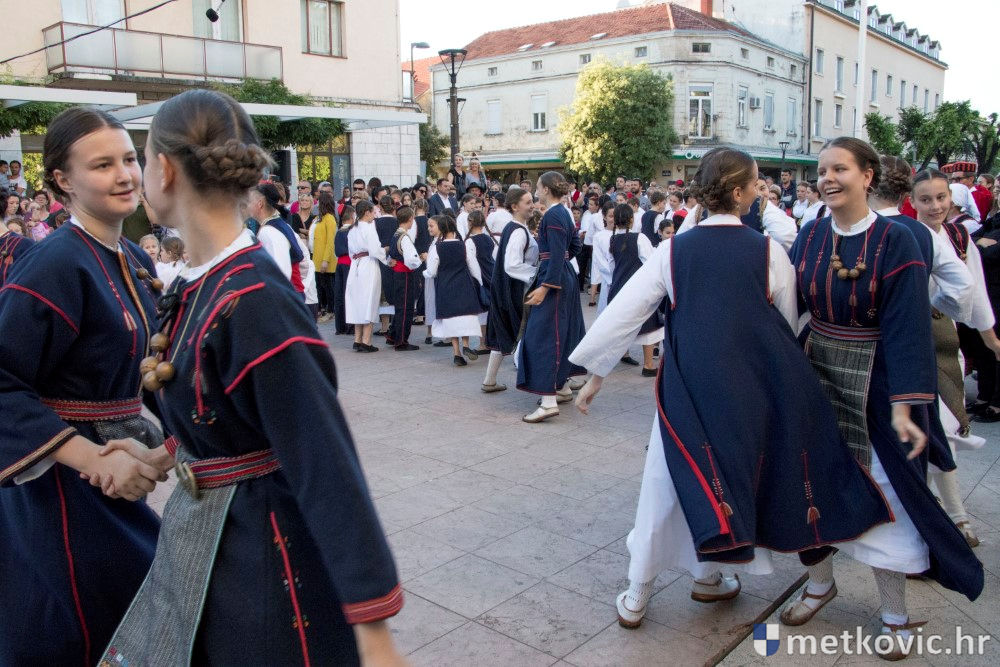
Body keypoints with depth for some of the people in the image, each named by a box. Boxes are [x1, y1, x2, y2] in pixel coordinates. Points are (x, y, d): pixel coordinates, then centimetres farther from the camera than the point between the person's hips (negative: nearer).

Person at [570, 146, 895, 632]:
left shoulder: (674, 249, -3)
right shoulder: (769, 251, -4)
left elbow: (624, 312, -3)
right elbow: (788, 326, 6)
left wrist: (596, 372, 5)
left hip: (688, 386, 0)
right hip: (751, 387, 0)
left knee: (667, 483, 12)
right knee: (734, 476, 21)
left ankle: (636, 598, 20)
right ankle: (708, 577, 37)